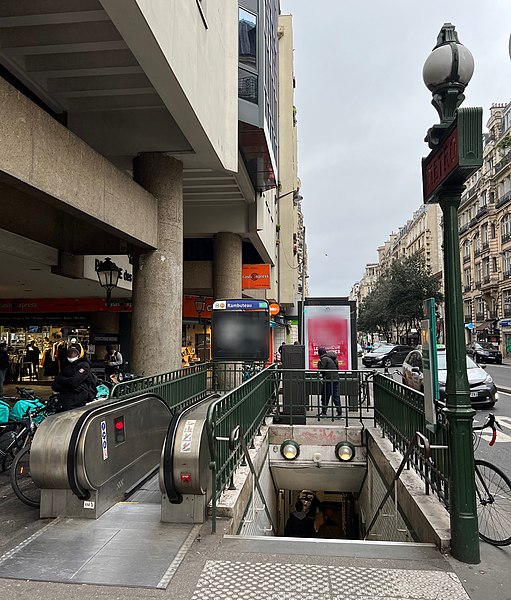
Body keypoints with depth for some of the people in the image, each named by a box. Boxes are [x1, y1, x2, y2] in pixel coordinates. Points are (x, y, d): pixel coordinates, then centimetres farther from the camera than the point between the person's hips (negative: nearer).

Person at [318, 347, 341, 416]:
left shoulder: (324, 359, -10)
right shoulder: (334, 358, 16)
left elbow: (321, 369, -13)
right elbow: (337, 368, 20)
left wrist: (319, 363, 3)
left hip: (328, 379, -7)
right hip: (336, 379, 7)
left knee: (325, 396, 3)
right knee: (336, 396, 7)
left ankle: (324, 412, 9)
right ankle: (339, 412, 5)